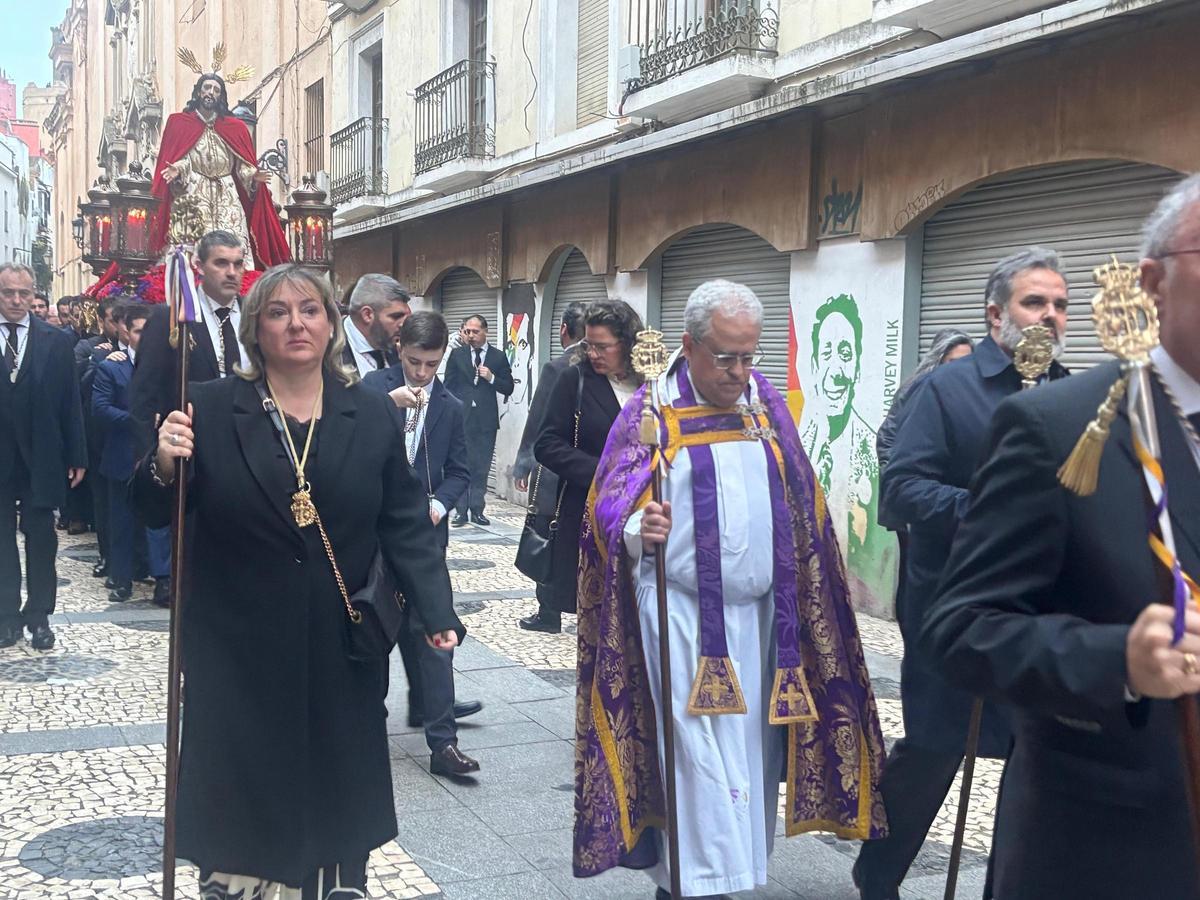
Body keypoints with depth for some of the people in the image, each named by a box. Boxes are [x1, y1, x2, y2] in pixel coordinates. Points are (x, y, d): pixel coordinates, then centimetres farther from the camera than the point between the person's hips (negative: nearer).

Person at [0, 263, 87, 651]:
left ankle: (39, 615, 17)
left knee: (41, 541, 7)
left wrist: (77, 456, -2)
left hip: (39, 458, 0)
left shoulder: (56, 341, 0)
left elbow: (70, 402, 1)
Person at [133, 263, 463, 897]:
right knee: (240, 802, 7)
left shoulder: (373, 416, 1)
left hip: (340, 650, 1)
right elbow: (157, 514, 0)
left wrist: (438, 612, -10)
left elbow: (406, 526, 0)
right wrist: (163, 467, -22)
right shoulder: (209, 410, -3)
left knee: (335, 797, 10)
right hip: (237, 649, -1)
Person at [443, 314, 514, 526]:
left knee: (482, 468, 4)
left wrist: (492, 378, -11)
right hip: (461, 419, 0)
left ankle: (477, 510, 11)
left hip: (486, 421, 1)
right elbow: (449, 386, 8)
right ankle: (461, 511, 4)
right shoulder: (456, 354, 6)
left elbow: (508, 389, 5)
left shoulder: (498, 357, 5)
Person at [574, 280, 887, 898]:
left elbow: (798, 506, 15)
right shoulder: (653, 413, -7)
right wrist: (637, 528, -34)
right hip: (683, 612, -5)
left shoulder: (768, 406, 7)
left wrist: (806, 590, 10)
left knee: (750, 745, 10)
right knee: (703, 754, -8)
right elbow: (611, 508, -12)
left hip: (760, 610, 6)